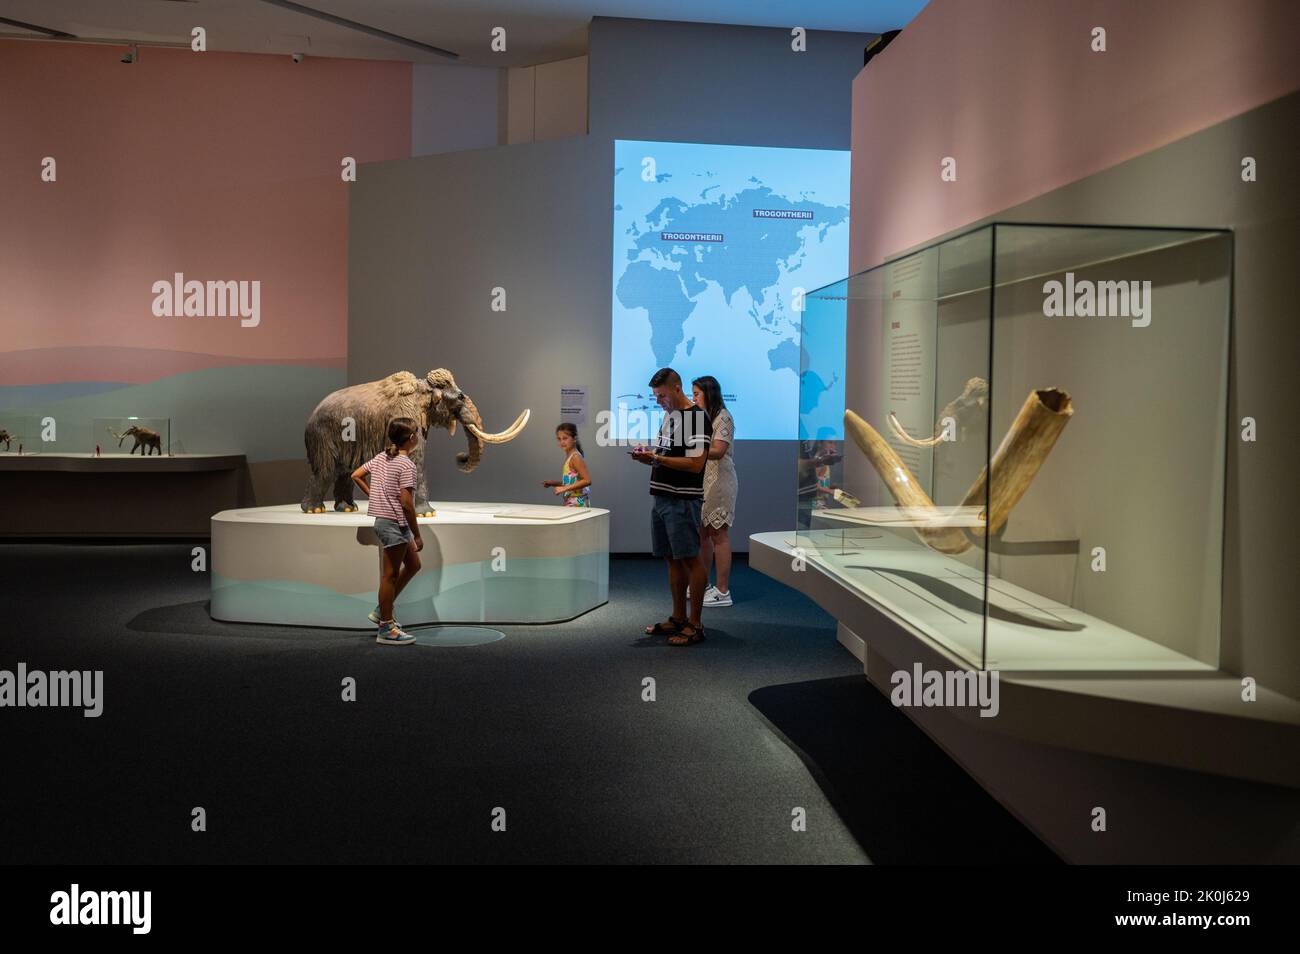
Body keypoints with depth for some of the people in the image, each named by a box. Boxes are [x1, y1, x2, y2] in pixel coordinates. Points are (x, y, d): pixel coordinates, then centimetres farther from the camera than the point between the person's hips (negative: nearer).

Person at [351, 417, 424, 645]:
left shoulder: (381, 457, 9)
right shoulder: (406, 465, -18)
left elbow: (356, 475, 15)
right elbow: (406, 503, -21)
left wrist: (374, 495, 14)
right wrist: (418, 535, -15)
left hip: (384, 520, 9)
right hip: (395, 523, -9)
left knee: (413, 565, 19)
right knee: (390, 575, -1)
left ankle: (382, 610, 24)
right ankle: (386, 628, 7)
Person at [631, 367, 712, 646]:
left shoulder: (697, 417, -12)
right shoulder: (668, 415, 16)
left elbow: (695, 464, -19)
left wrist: (656, 458, -20)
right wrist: (647, 455, 4)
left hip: (683, 500, -9)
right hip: (662, 498, 9)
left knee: (690, 560, -3)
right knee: (672, 560, 13)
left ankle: (695, 624, 3)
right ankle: (678, 618, 23)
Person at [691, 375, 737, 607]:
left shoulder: (723, 417, -8)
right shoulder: (703, 417, 20)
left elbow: (717, 451, -18)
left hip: (718, 481, -9)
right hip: (702, 480, 9)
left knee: (718, 534, -8)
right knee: (702, 533, 11)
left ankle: (723, 591, -5)